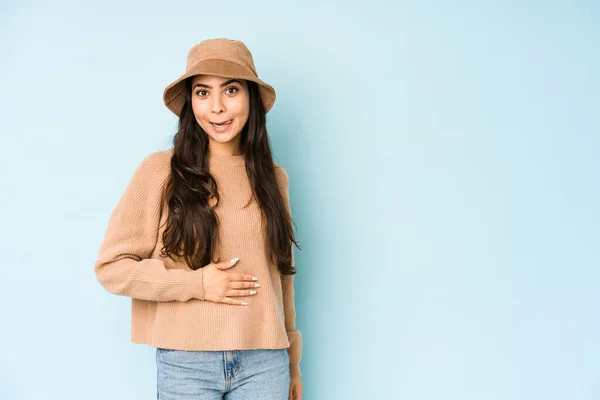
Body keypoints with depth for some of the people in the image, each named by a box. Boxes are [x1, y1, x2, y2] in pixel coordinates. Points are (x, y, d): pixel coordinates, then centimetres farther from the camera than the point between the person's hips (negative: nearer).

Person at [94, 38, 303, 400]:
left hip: (265, 363, 3)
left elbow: (281, 273, 12)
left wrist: (293, 362, 14)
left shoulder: (273, 177, 6)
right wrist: (196, 283, -13)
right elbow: (111, 266, -3)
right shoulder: (160, 171, -5)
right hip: (185, 363, -2)